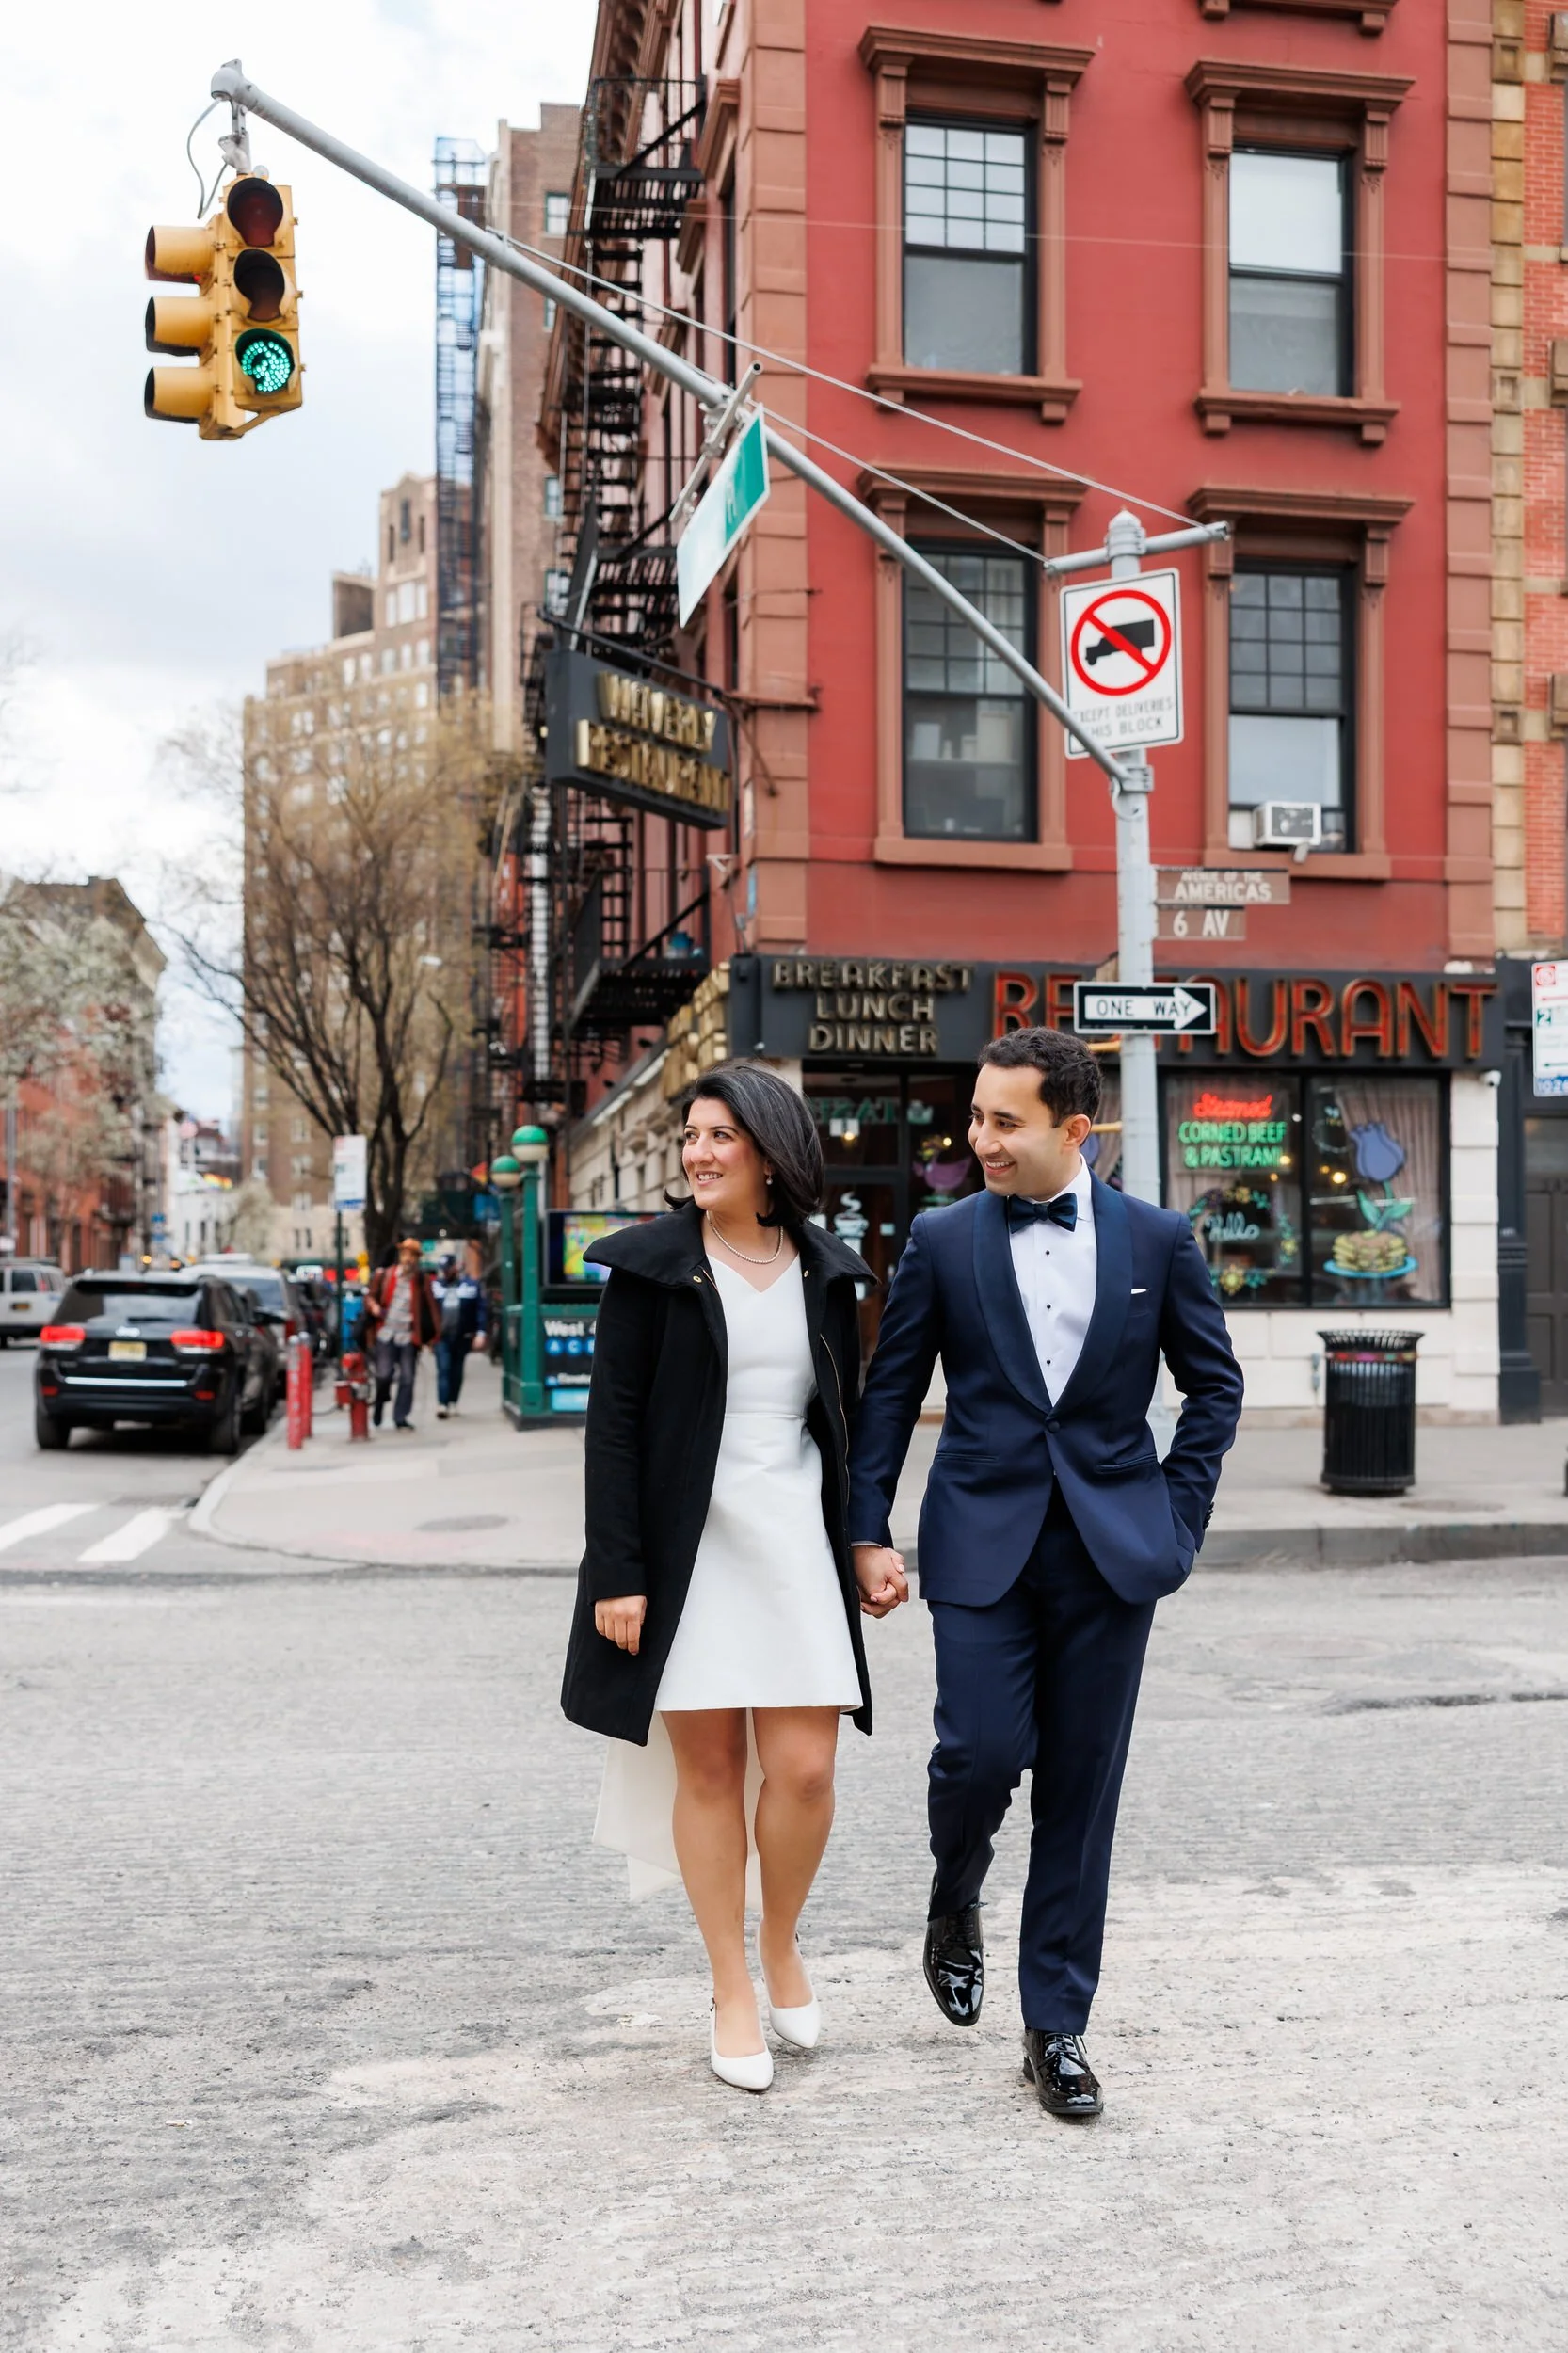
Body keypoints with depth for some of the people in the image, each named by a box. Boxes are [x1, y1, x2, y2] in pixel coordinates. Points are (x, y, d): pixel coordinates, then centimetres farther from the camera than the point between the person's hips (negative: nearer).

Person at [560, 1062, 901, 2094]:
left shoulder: (824, 1270, 8)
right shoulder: (652, 1263, -3)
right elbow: (615, 1420, -5)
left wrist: (869, 1543, 11)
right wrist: (618, 1574, -10)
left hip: (799, 1542, 3)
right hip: (689, 1545, -2)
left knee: (804, 1770, -2)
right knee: (709, 1768, 4)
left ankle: (784, 1942, 26)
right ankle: (734, 1990, 21)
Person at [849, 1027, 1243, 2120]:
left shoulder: (1158, 1239, 2)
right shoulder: (941, 1239, 1)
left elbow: (1215, 1380, 11)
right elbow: (891, 1392, 4)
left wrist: (1181, 1515, 4)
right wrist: (868, 1532, -1)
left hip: (1111, 1547, 1)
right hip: (983, 1540, -1)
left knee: (1081, 1790, 5)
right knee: (981, 1750, -11)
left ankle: (1056, 2026, 19)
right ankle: (956, 1899, 25)